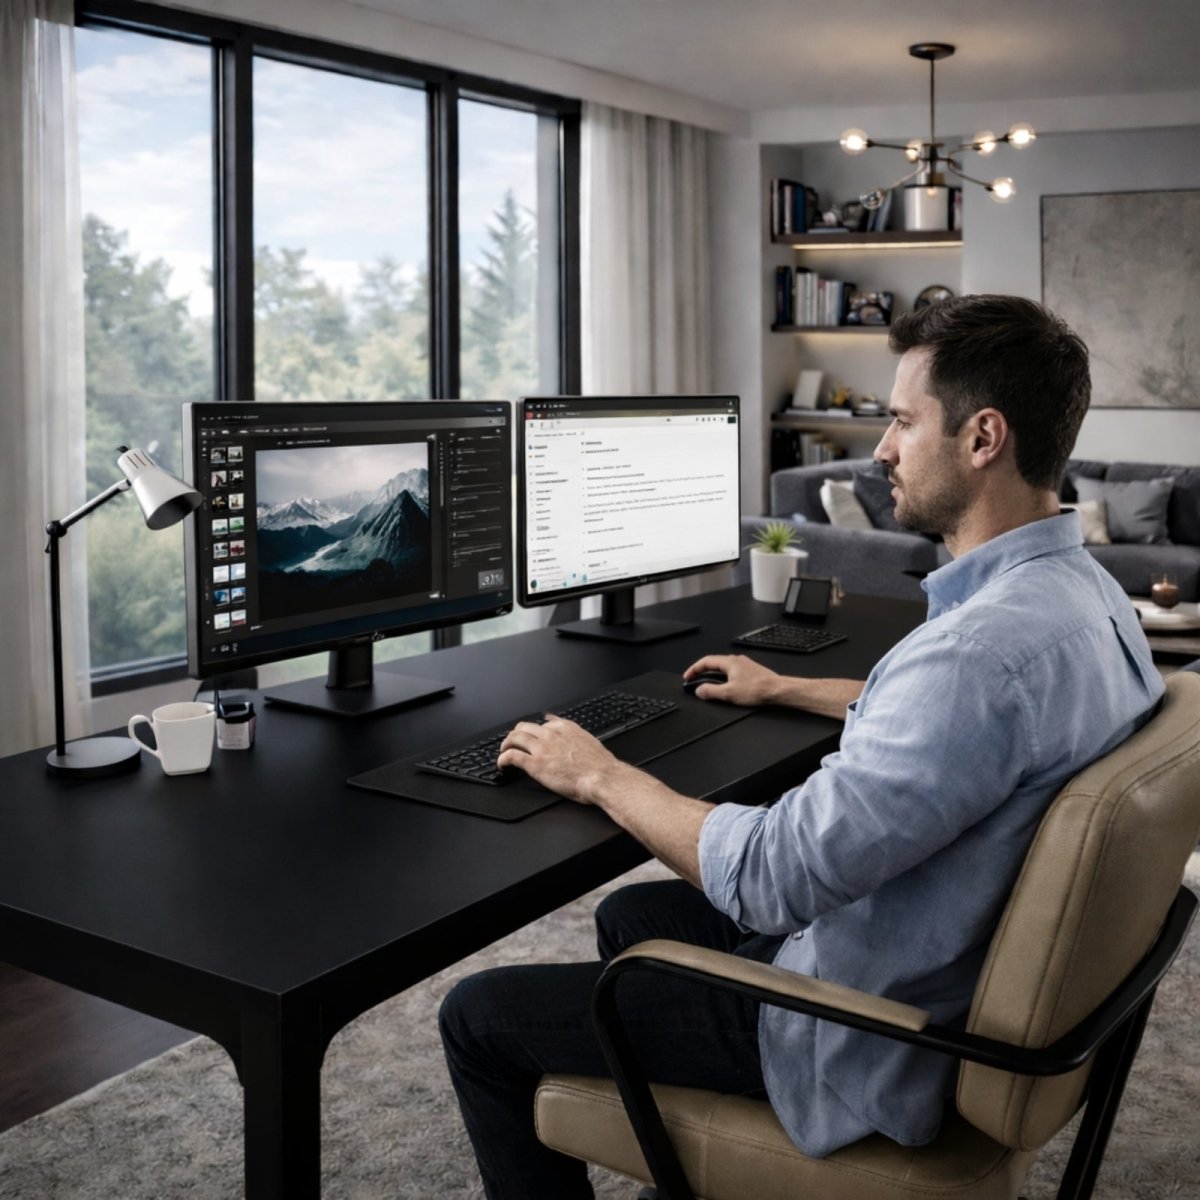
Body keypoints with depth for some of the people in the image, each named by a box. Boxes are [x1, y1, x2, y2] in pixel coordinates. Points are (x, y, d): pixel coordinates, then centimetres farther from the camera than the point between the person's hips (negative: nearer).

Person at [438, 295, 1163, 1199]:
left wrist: (600, 775, -16)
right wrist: (787, 690, 29)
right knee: (630, 915, 27)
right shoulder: (1080, 588, -1)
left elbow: (770, 875, -32)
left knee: (481, 1018, 0)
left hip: (869, 1041, -10)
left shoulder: (990, 644, -34)